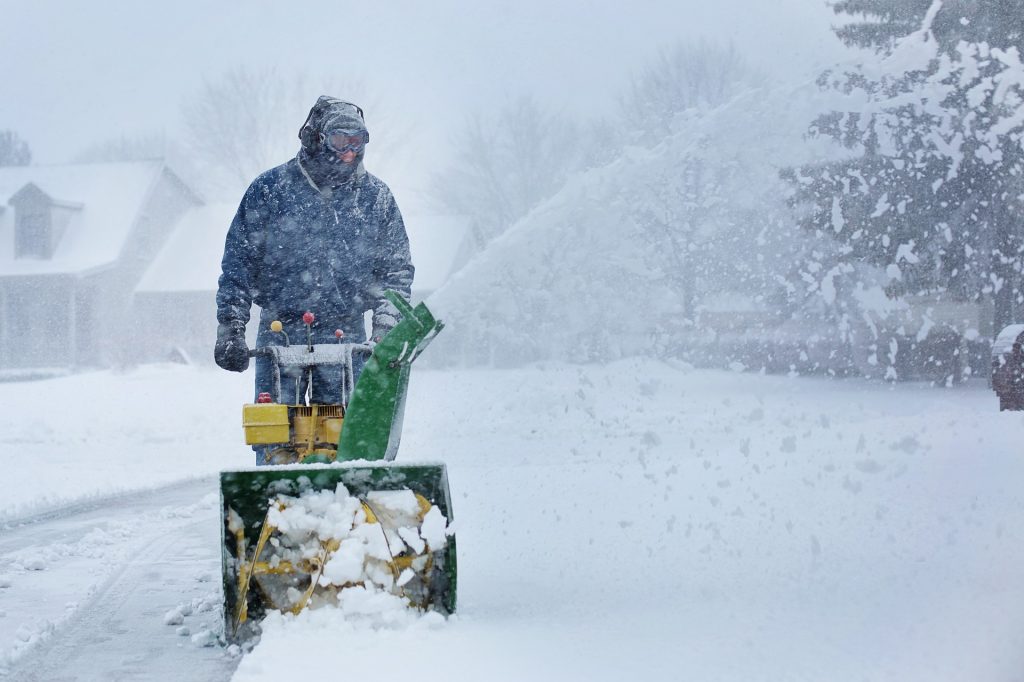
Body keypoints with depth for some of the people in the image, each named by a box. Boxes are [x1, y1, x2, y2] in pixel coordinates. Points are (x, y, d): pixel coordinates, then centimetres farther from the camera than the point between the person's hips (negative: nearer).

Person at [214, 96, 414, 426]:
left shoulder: (376, 197, 6)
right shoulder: (269, 189, 0)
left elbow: (397, 269, 11)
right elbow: (238, 260, 4)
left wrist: (387, 325, -1)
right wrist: (230, 326, -3)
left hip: (346, 336, 1)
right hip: (279, 332, -1)